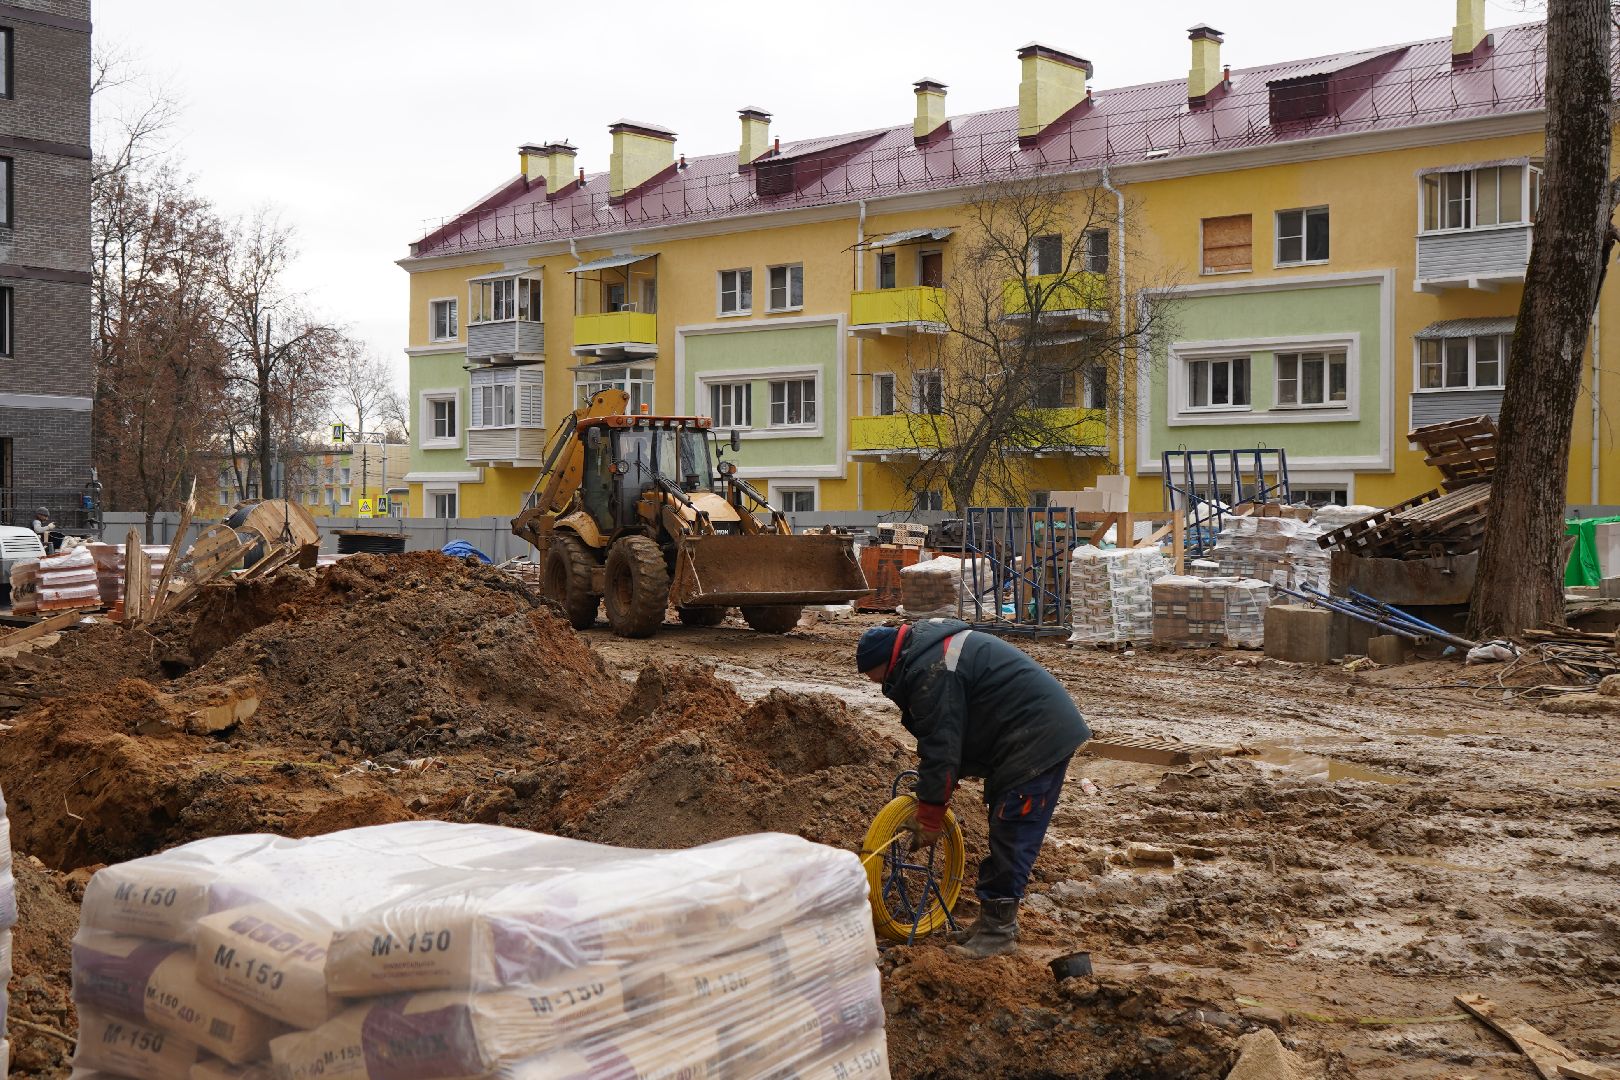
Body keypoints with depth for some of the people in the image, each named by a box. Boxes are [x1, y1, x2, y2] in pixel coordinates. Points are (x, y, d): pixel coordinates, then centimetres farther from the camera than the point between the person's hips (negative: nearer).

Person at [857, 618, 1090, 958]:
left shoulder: (930, 673, -21)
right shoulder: (930, 647, 12)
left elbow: (940, 748, -20)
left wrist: (928, 818, -12)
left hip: (1038, 736, -11)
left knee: (1011, 834, -9)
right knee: (1004, 831, 14)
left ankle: (998, 929, -3)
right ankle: (996, 919, 20)